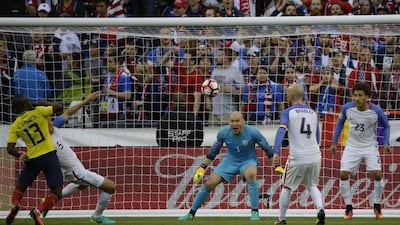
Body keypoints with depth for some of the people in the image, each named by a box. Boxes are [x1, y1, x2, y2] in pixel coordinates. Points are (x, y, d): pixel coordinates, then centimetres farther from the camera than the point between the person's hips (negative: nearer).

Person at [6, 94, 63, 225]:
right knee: (57, 191, 1)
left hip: (32, 159, 3)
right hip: (49, 155, -3)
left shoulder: (15, 126, 3)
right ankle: (38, 211, -18)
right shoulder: (38, 112, -3)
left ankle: (14, 205, -5)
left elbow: (10, 149, -3)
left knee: (20, 186, 23)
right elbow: (59, 108, 3)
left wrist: (20, 155, 13)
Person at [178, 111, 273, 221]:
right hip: (230, 161, 3)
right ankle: (191, 213, 12)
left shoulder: (253, 133, -22)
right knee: (209, 184, -7)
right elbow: (214, 151, 2)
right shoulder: (223, 133, -14)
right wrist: (202, 168, 3)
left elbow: (267, 149, -9)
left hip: (248, 161, -3)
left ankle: (255, 212, -27)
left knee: (251, 174, -38)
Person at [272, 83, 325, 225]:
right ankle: (320, 209, -6)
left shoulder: (288, 112, -2)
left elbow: (281, 131, -18)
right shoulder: (313, 113, 13)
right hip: (315, 157, 4)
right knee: (312, 186, 19)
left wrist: (276, 152, -26)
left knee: (287, 187, 14)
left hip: (297, 159, -4)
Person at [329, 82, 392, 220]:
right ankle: (348, 207, 5)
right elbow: (340, 123, 6)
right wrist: (334, 143, 5)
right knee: (343, 174, -11)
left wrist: (386, 143, -12)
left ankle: (377, 206, 8)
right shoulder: (347, 108, -14)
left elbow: (386, 126, 1)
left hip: (370, 146, -1)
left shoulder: (376, 111, -17)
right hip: (352, 146, 1)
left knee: (377, 174, -14)